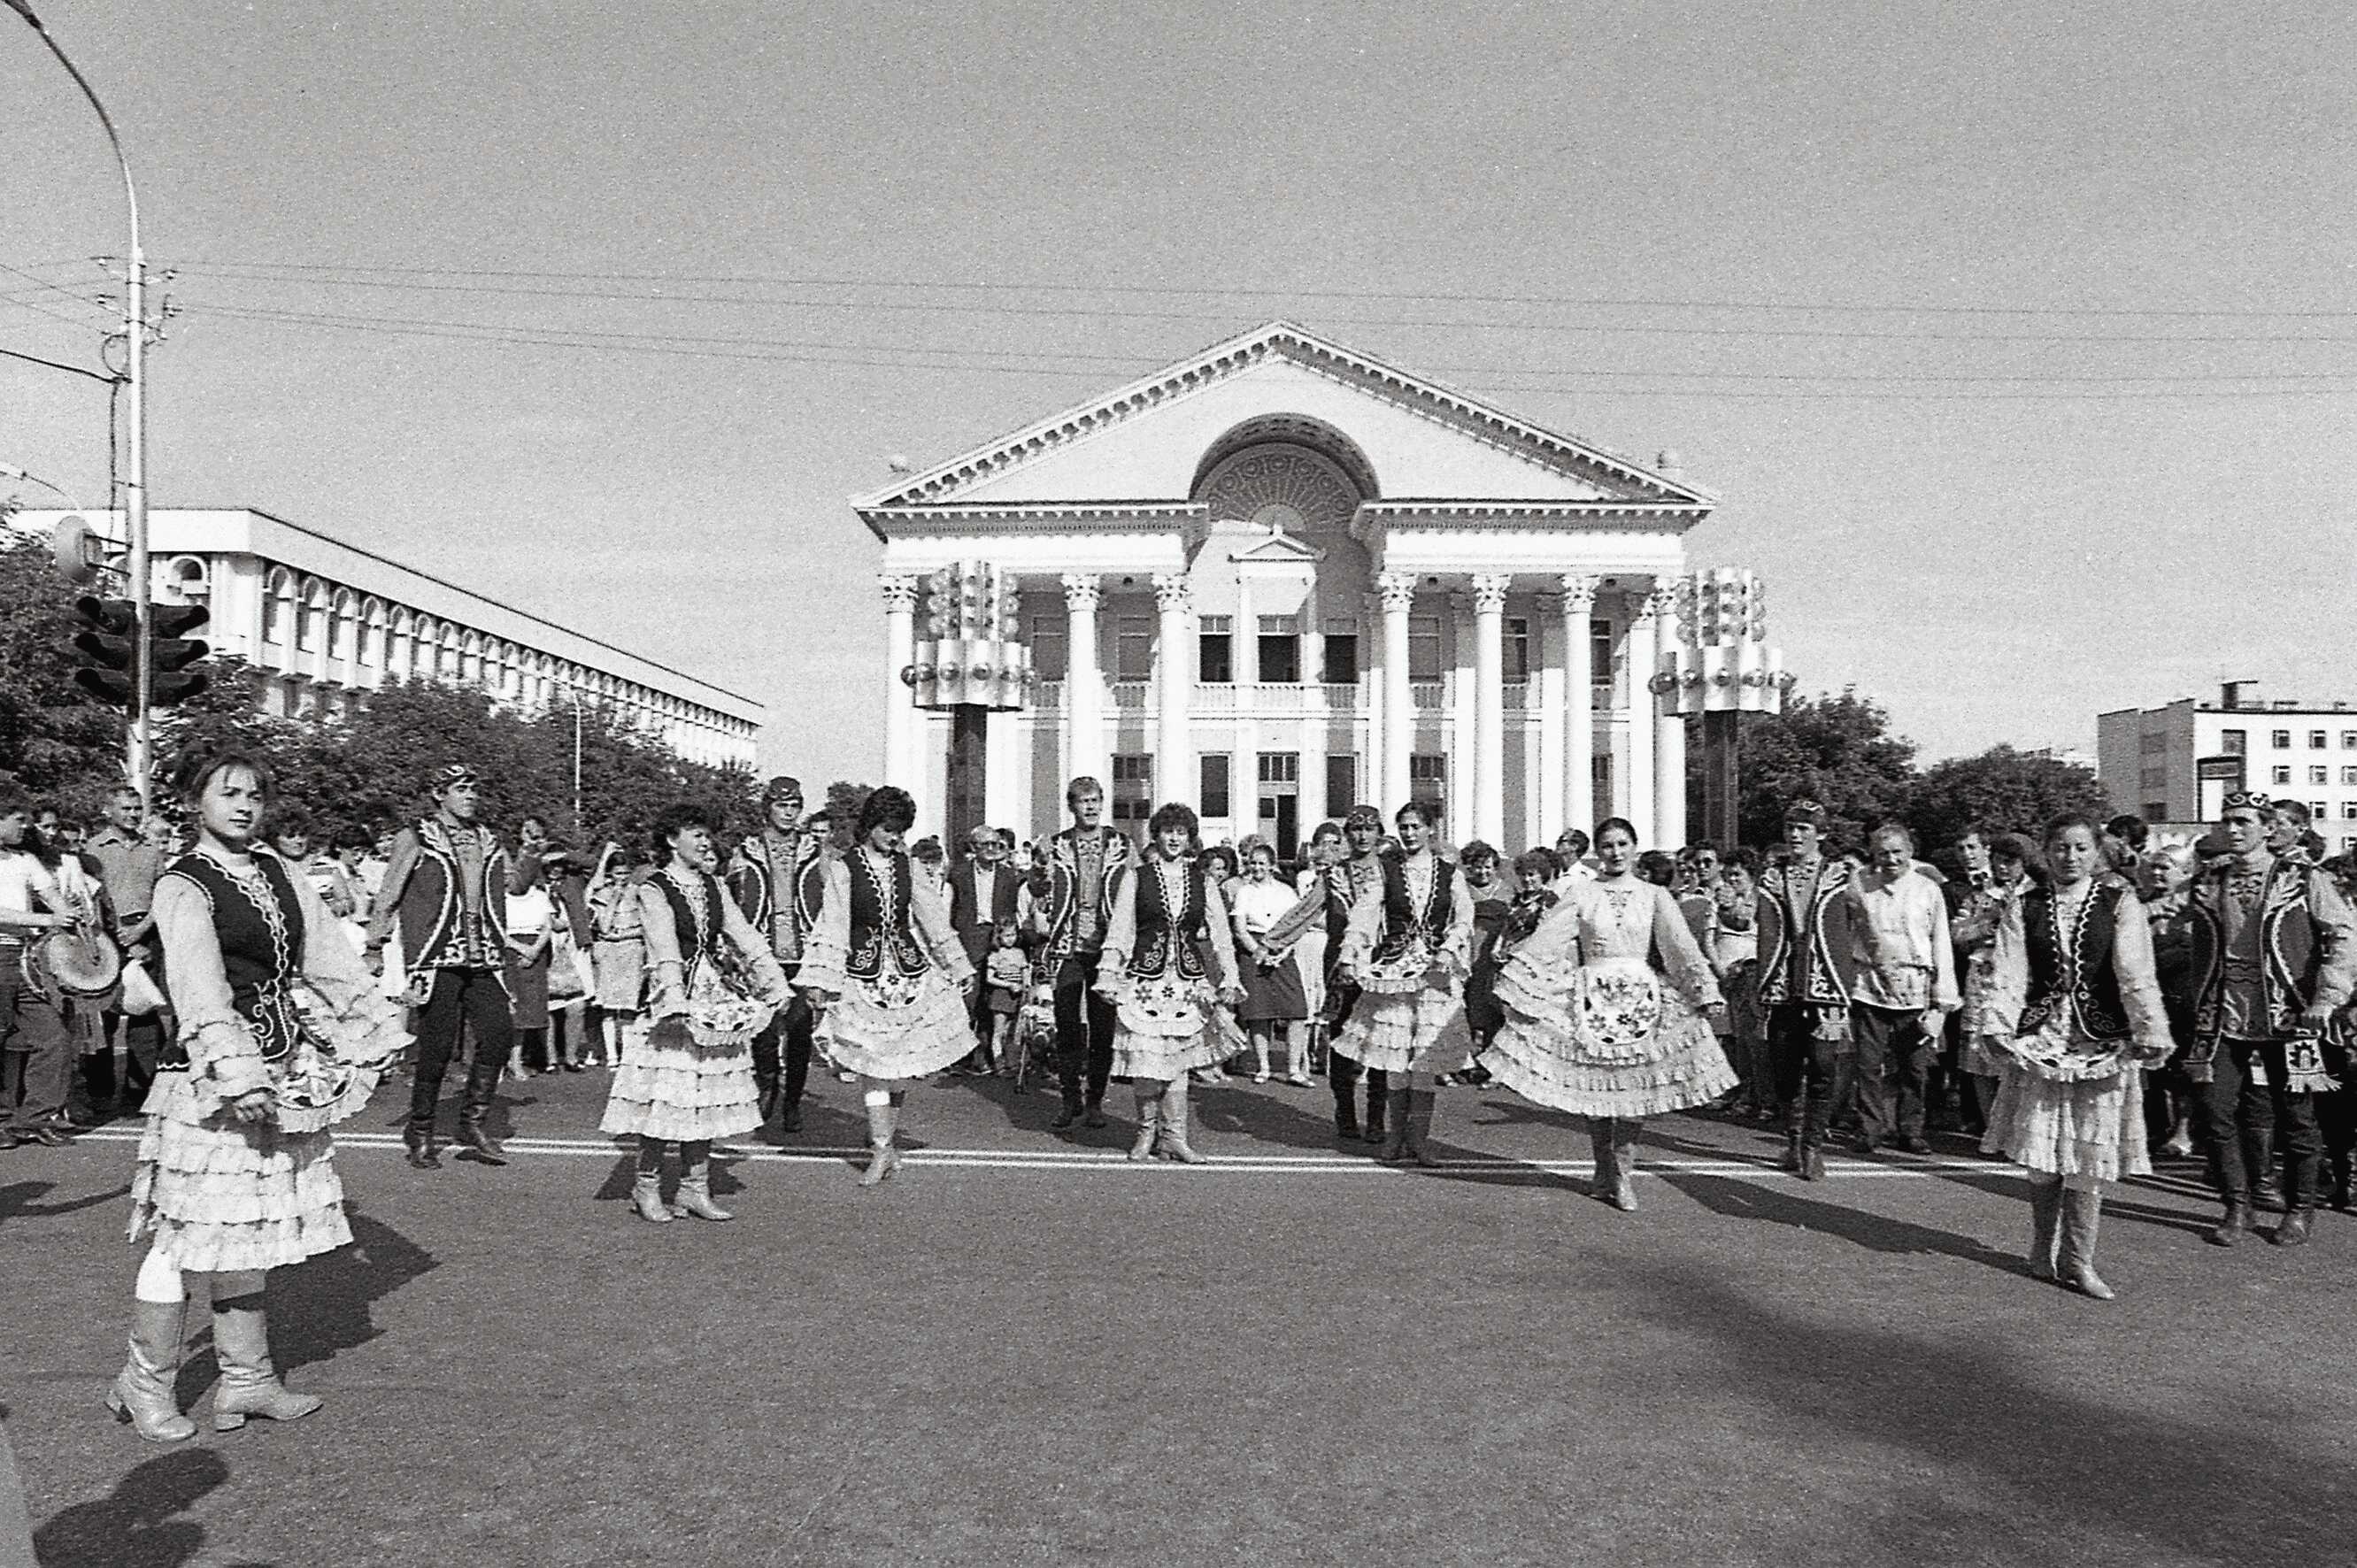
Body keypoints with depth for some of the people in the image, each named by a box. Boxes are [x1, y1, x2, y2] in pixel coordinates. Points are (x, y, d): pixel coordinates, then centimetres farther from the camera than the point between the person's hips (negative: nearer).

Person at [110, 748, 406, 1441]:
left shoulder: (276, 871, 11)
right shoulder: (183, 886, -10)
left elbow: (327, 952, 14)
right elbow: (199, 983, -22)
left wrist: (374, 1033, 13)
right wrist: (235, 1070, -32)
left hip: (280, 1068, 7)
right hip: (211, 1074, -7)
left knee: (249, 1226, 13)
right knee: (191, 1228, -2)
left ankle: (247, 1381, 22)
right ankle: (144, 1384, 15)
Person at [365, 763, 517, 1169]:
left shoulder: (489, 843, 15)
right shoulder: (414, 839, 1)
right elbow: (388, 899, 5)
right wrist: (375, 947, 3)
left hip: (483, 960, 4)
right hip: (437, 960, -4)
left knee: (499, 1032, -8)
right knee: (437, 1046, -3)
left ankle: (473, 1121, 7)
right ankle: (420, 1132, 14)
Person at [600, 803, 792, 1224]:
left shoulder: (713, 886, 13)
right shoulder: (653, 892, -6)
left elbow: (745, 936, 9)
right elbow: (666, 955, -18)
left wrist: (774, 982, -1)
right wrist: (680, 1004, -28)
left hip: (716, 1000, 6)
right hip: (675, 1003, -6)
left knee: (707, 1095, 7)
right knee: (667, 1093, -4)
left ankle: (694, 1189, 14)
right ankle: (647, 1186, 11)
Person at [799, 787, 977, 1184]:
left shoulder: (906, 865, 6)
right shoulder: (843, 869, -4)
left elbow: (932, 917, 13)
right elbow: (831, 928, -8)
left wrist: (958, 968, 16)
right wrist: (821, 981, -14)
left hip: (909, 969, 3)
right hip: (864, 974, -3)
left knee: (902, 1065, 5)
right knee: (872, 1065, -2)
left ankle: (883, 1140, 24)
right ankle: (882, 1151, 5)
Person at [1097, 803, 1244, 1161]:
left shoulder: (1202, 881, 7)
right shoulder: (1137, 877, 2)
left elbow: (1221, 935, 7)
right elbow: (1119, 932, 1)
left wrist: (1229, 980, 0)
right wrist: (1109, 976, -4)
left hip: (1188, 979, 2)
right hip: (1146, 975, -2)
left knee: (1177, 1059, 5)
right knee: (1144, 1060, -4)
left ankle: (1174, 1135, 14)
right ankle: (1147, 1131, 15)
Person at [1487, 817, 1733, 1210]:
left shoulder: (1654, 896, 7)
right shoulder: (1581, 896, 4)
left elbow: (1682, 948, 2)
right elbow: (1542, 942, 0)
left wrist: (1704, 992, -8)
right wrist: (1510, 986, -7)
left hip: (1641, 1000, 0)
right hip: (1593, 999, 0)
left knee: (1635, 1089, -4)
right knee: (1595, 1089, 2)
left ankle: (1623, 1173, 6)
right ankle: (1605, 1173, 16)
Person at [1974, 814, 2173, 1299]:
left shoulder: (2120, 905, 1)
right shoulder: (2023, 909, 5)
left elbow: (2137, 977, -7)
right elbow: (2008, 975, -1)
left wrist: (2151, 1034, -16)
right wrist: (1996, 1026, -14)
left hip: (2101, 1042, -1)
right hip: (2039, 1039, 1)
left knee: (2089, 1154, 2)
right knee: (2039, 1152, 4)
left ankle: (2077, 1259, 13)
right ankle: (2044, 1251, 21)